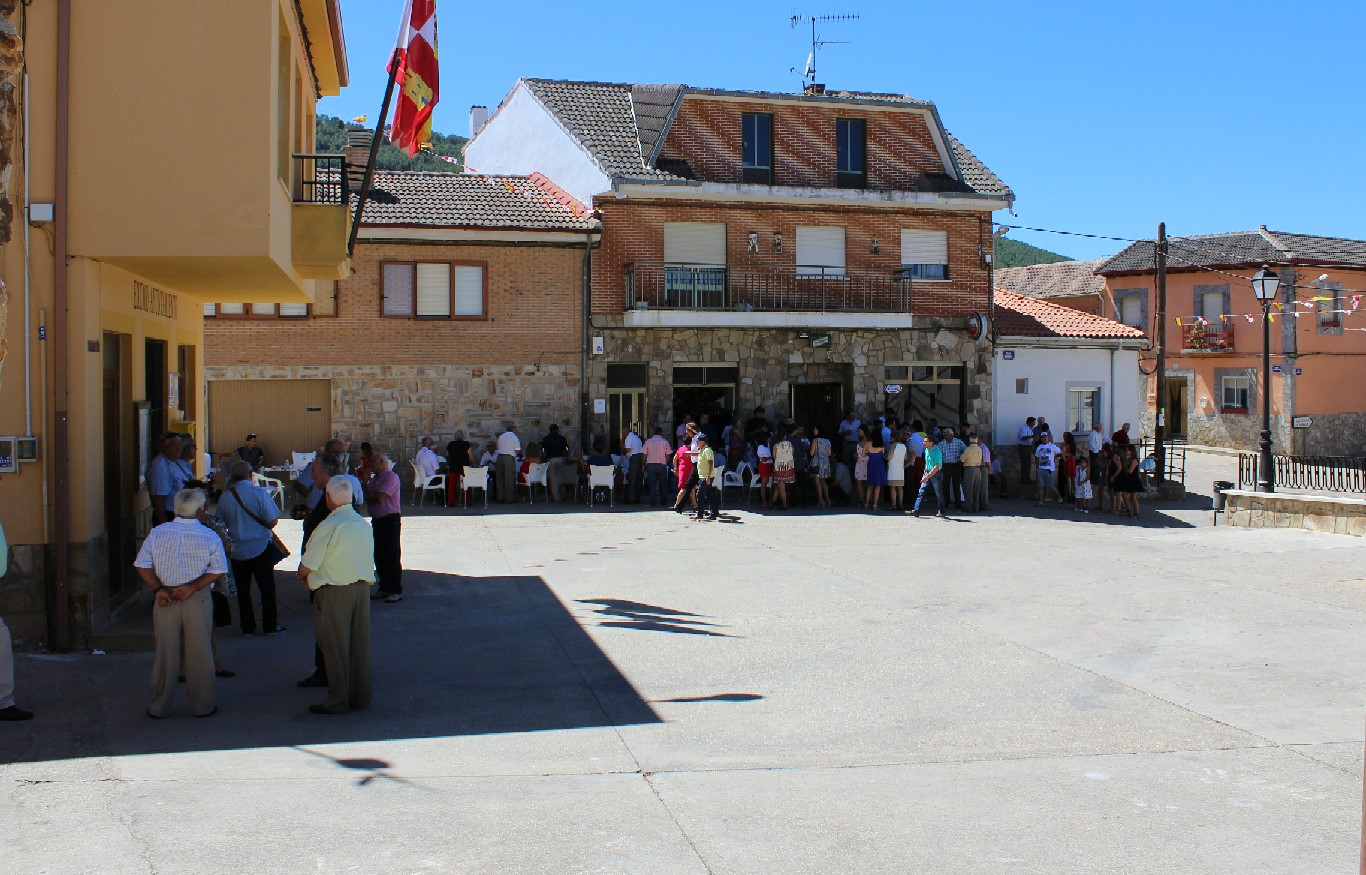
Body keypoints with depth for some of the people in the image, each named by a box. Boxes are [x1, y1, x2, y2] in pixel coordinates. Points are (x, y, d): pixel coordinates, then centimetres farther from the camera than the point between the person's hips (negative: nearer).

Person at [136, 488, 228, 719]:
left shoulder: (157, 533, 0)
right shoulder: (209, 536, -5)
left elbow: (142, 566, -3)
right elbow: (218, 570, -9)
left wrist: (159, 589, -7)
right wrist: (192, 587, -11)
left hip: (165, 599, 2)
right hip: (198, 600, -2)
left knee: (165, 653, 10)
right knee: (199, 653, 7)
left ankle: (159, 707, 18)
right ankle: (203, 705, 15)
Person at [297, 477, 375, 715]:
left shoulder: (328, 526, -15)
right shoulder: (364, 524, 7)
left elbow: (309, 563, -13)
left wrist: (302, 577, 11)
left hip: (334, 593, -6)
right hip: (362, 587, 6)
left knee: (335, 646, 1)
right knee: (359, 644, 12)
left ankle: (337, 701, 6)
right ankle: (360, 696, 19)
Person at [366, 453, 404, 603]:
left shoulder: (391, 477, -13)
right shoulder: (375, 478, 18)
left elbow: (379, 498, -19)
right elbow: (368, 494, 14)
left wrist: (366, 498, -1)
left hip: (390, 520, -9)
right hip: (377, 520, 9)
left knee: (392, 556, -6)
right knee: (379, 556, 12)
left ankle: (396, 591, -2)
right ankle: (384, 588, 22)